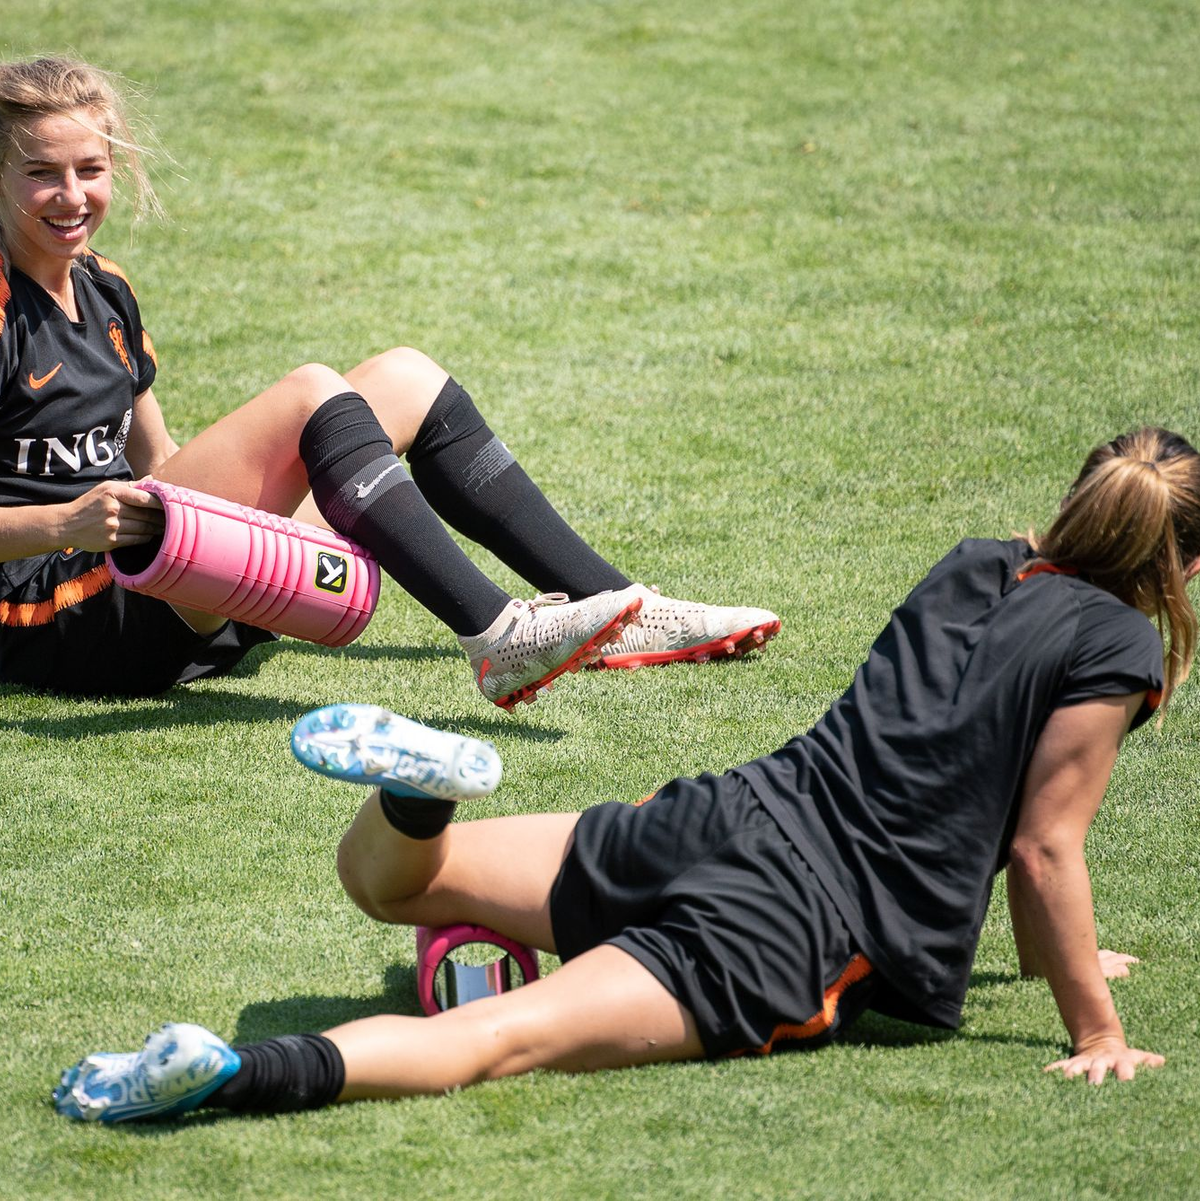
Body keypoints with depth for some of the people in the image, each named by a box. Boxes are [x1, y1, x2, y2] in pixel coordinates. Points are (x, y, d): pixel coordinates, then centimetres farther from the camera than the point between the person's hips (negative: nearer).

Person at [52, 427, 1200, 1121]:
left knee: (384, 878, 19)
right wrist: (1096, 1031, 3)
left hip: (737, 815, 6)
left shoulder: (978, 564, 20)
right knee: (500, 1039, -22)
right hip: (820, 927, -6)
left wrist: (1045, 946, 40)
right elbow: (1044, 848, -5)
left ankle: (415, 790, -16)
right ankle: (246, 1073, -46)